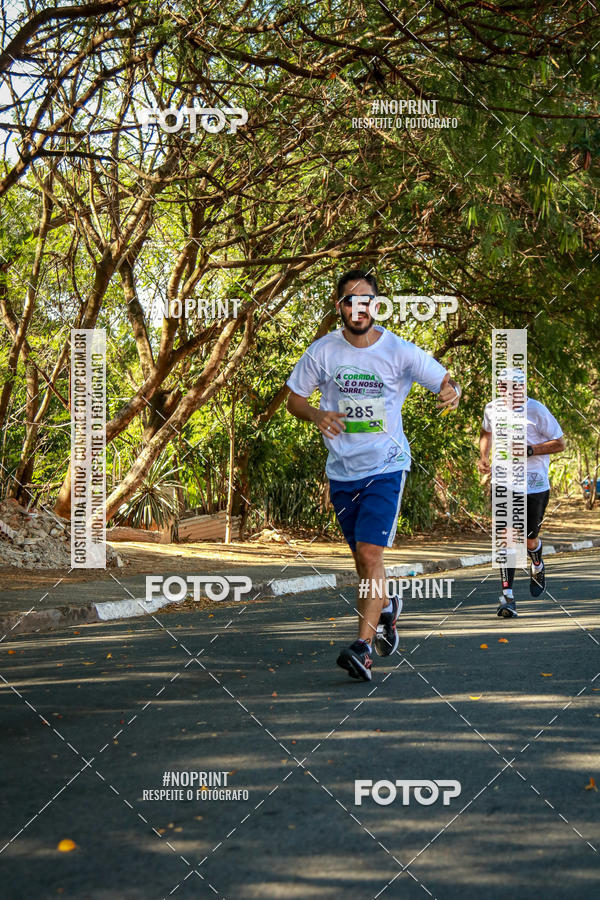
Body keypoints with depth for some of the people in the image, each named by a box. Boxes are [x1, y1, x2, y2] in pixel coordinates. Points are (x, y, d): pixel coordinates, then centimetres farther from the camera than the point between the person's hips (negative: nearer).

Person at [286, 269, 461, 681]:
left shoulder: (401, 352, -8)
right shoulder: (322, 351, -2)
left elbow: (448, 383, -4)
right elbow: (294, 399, 8)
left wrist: (452, 392, -28)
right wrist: (317, 415, -14)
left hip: (386, 466, -3)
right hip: (341, 471, 3)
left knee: (370, 554, -16)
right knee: (364, 560, 14)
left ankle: (363, 647, -12)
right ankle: (386, 607, 45)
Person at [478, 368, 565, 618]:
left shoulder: (537, 411, -11)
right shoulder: (492, 409, 1)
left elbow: (560, 443, -7)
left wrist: (529, 450, -20)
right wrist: (483, 456, 7)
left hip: (535, 485, -2)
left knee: (530, 539, 11)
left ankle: (537, 567, 48)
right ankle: (507, 596, -10)